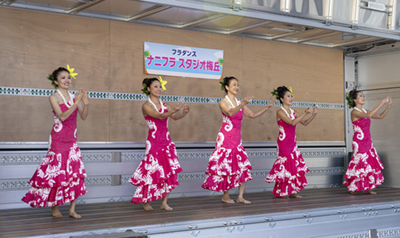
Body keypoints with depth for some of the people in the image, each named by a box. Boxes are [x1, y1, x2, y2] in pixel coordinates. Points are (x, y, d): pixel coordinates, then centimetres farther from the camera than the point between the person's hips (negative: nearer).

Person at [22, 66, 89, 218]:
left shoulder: (74, 97, 8)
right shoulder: (54, 98, -5)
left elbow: (83, 117, 1)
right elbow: (62, 116, -18)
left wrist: (86, 104, -16)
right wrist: (76, 103, -27)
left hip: (72, 140, 5)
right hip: (58, 139, -5)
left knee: (76, 173, -2)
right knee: (57, 172, -1)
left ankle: (72, 209, 4)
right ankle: (54, 208, 15)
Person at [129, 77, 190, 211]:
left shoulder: (164, 105, 12)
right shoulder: (146, 106, -6)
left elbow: (175, 117, -2)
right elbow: (159, 116, -23)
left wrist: (184, 113, -24)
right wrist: (174, 110, -40)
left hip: (167, 142, 6)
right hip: (154, 143, -6)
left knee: (169, 172, 1)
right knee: (152, 172, -1)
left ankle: (164, 203, 9)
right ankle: (146, 202, 17)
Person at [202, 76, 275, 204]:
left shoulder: (239, 103, 14)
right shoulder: (223, 102, -6)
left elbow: (252, 115, 12)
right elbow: (230, 113, -27)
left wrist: (267, 108, 3)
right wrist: (242, 104, -42)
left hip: (237, 138, 7)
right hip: (226, 137, -7)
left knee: (244, 167, 1)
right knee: (226, 166, -3)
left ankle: (240, 197, 6)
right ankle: (225, 196, 10)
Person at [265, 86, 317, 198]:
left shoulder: (293, 112, 10)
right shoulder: (280, 112, -12)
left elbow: (304, 123, 9)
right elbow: (292, 122, -24)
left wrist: (313, 115, -5)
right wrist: (305, 113, -26)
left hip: (292, 142, 7)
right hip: (284, 142, -7)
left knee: (295, 165, 5)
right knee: (285, 164, -5)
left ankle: (292, 191, 11)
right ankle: (281, 192, 5)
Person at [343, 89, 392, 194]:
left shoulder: (365, 111, 12)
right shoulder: (354, 112, -12)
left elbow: (380, 116, 13)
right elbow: (369, 116, -28)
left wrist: (388, 106, 1)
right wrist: (381, 104, -26)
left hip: (368, 141, 8)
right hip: (359, 142, -8)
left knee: (369, 164, 5)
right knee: (361, 163, -5)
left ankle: (367, 188, 12)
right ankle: (353, 188, 7)